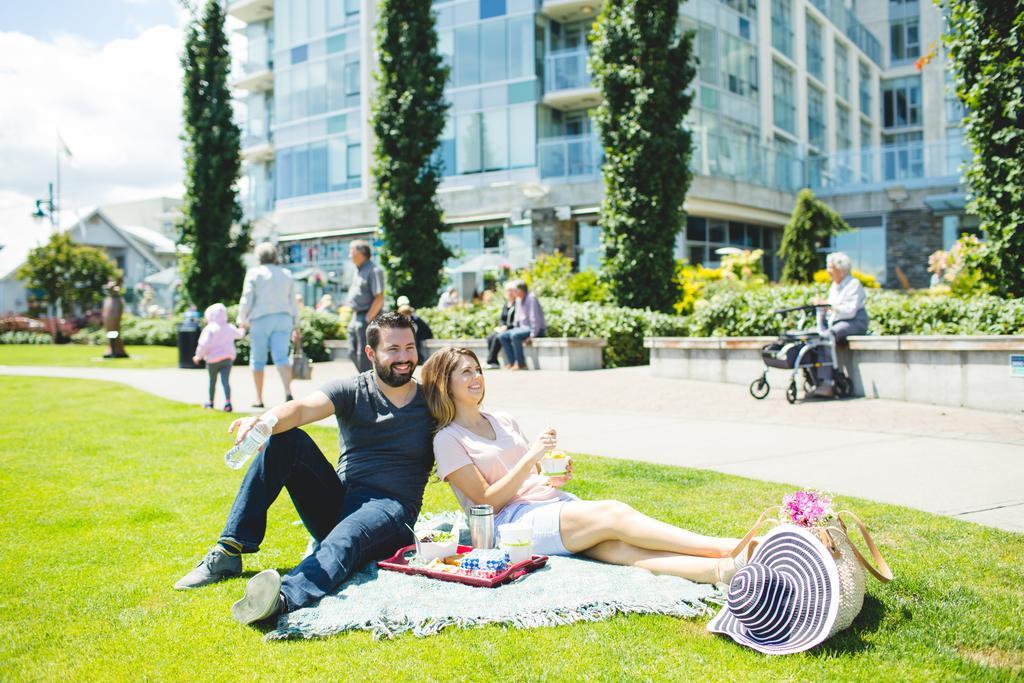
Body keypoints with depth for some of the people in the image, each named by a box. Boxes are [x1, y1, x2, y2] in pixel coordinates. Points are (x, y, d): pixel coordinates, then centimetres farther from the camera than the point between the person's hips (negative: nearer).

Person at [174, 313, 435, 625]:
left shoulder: (431, 402, 4)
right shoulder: (351, 390, 3)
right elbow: (303, 408, -18)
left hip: (391, 508, -3)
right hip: (336, 503, 3)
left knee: (344, 538, -38)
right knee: (286, 440, -17)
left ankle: (283, 597, -69)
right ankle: (229, 552, -17)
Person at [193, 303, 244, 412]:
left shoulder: (210, 328, -10)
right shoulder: (230, 328, 9)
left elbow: (204, 344, -19)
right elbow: (239, 334, 30)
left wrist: (198, 356, -6)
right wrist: (242, 330, 53)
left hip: (213, 359, -3)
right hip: (228, 358, 3)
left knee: (212, 381, 13)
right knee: (225, 380, -5)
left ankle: (210, 403, 27)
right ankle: (227, 401, -24)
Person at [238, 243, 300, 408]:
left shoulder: (254, 273, -1)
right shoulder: (286, 274, 13)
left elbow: (247, 299, -4)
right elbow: (293, 303, 14)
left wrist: (242, 320, 8)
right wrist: (295, 327, 17)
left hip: (261, 320, -3)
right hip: (283, 319, 3)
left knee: (258, 359, 8)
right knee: (281, 357, -5)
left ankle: (259, 399, 13)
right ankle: (288, 392, -26)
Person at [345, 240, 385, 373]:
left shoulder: (373, 270, -13)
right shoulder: (358, 271, 16)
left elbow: (379, 298, -18)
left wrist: (368, 319, -19)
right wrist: (353, 317, 15)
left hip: (367, 318, -10)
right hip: (356, 317, 10)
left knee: (364, 355, -6)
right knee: (353, 353, 13)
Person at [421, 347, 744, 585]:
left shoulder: (504, 421, 20)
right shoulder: (448, 440, 0)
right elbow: (487, 500, -9)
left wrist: (555, 478, 0)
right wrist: (530, 457, -17)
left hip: (554, 504, 6)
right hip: (511, 522, -5)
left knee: (615, 545, -25)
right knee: (613, 513, -27)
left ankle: (723, 568, -46)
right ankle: (724, 547, -34)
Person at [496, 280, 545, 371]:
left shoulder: (531, 299, -16)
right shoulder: (518, 300, 11)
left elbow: (535, 318, -21)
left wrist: (532, 335, -23)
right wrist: (515, 329, 9)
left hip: (535, 330, -9)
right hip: (523, 328, 9)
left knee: (514, 335, -33)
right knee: (502, 336, -5)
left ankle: (521, 364, -23)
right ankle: (512, 362, -9)